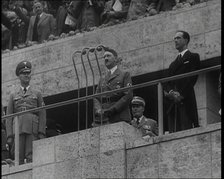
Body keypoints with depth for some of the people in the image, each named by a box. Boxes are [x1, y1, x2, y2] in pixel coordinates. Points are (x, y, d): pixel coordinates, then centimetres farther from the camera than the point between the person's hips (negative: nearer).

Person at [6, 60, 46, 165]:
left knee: (31, 158, -12)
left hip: (32, 130, -1)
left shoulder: (37, 94, 15)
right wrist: (9, 136, -1)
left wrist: (42, 133, -5)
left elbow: (42, 115, 8)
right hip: (18, 130, 1)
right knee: (19, 159, -5)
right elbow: (9, 117, 11)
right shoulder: (13, 96, 17)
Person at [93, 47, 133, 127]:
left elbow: (128, 96, -1)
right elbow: (96, 98, 18)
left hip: (119, 118, -4)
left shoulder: (125, 75, 12)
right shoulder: (102, 79, 27)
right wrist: (98, 110, -5)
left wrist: (112, 109, -11)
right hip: (102, 118, 4)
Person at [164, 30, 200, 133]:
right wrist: (170, 92, -5)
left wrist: (181, 94, -14)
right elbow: (168, 83, 18)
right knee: (173, 131, -6)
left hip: (186, 100, -5)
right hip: (173, 103, 5)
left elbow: (192, 78, -3)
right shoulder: (173, 64, 29)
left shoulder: (193, 57, 10)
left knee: (187, 129, -15)